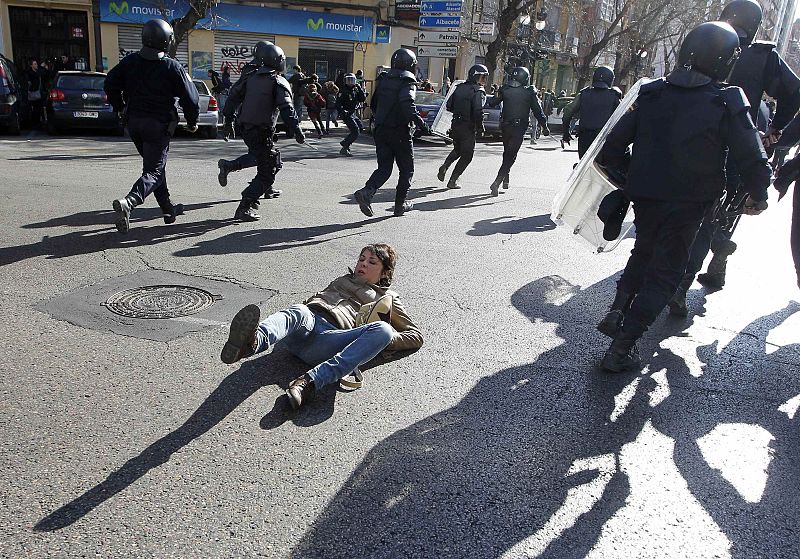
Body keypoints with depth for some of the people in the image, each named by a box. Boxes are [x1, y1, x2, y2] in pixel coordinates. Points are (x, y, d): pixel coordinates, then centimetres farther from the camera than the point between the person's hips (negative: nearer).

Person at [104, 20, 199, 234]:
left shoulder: (129, 61, 3)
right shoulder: (172, 67, -11)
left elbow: (110, 84, 7)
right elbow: (191, 98, -9)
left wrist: (120, 108, 20)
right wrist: (192, 122, 7)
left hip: (133, 122, 6)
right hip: (159, 124, -6)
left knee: (155, 165, 21)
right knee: (153, 171, -4)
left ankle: (168, 208, 27)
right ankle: (128, 203, -28)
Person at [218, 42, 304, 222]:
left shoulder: (251, 77, 12)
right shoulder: (279, 82, -7)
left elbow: (234, 96, 13)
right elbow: (286, 109, -18)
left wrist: (228, 120, 18)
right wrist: (297, 131, -17)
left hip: (245, 127, 8)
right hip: (261, 131, -8)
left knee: (259, 155, 31)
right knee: (268, 171, -3)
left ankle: (228, 166, 21)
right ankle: (244, 208, -8)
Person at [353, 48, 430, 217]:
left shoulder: (383, 80, 11)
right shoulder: (407, 82, -10)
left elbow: (373, 105, 17)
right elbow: (408, 107, -26)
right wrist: (422, 124, -18)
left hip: (381, 131, 6)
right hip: (400, 132, -6)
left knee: (384, 168, 9)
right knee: (406, 170, 10)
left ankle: (366, 192, -15)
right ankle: (400, 205, 15)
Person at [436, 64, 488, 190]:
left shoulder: (460, 87, 7)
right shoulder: (478, 92, -13)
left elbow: (448, 106, 10)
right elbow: (478, 112, -22)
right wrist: (480, 128, -9)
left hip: (455, 124, 7)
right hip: (468, 127, -7)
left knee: (458, 150, 26)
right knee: (467, 155, 5)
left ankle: (444, 166, 6)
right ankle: (453, 181, 3)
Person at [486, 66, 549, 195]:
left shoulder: (504, 89, 2)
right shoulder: (529, 92, -3)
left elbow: (492, 103, 7)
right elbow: (538, 111, 0)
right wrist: (544, 126, 10)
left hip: (505, 126, 3)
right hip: (519, 128, -3)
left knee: (507, 154, 23)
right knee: (510, 157, -3)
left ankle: (505, 179, 30)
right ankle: (496, 183, -15)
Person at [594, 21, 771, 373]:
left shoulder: (651, 94, 1)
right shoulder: (727, 101, -9)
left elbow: (611, 148, 0)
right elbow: (753, 161, -10)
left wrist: (631, 174, 18)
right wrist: (758, 197, 8)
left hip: (644, 196, 4)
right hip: (688, 204, -3)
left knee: (643, 252, 28)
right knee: (665, 271, 6)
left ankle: (618, 310, 11)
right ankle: (622, 348, 1)